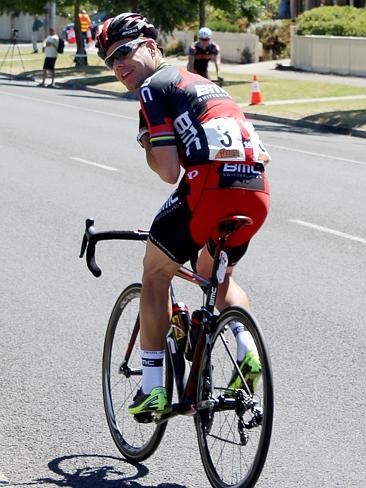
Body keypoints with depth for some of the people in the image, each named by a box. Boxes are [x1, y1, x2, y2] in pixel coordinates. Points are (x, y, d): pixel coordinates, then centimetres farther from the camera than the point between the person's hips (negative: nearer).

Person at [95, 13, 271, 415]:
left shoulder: (152, 88, 5)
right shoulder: (201, 82, 30)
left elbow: (169, 171, -4)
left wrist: (148, 148, 17)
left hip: (211, 184, -7)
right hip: (257, 190, 8)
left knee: (156, 272, 14)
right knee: (214, 272, 32)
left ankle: (152, 388, 12)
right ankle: (247, 350, 10)